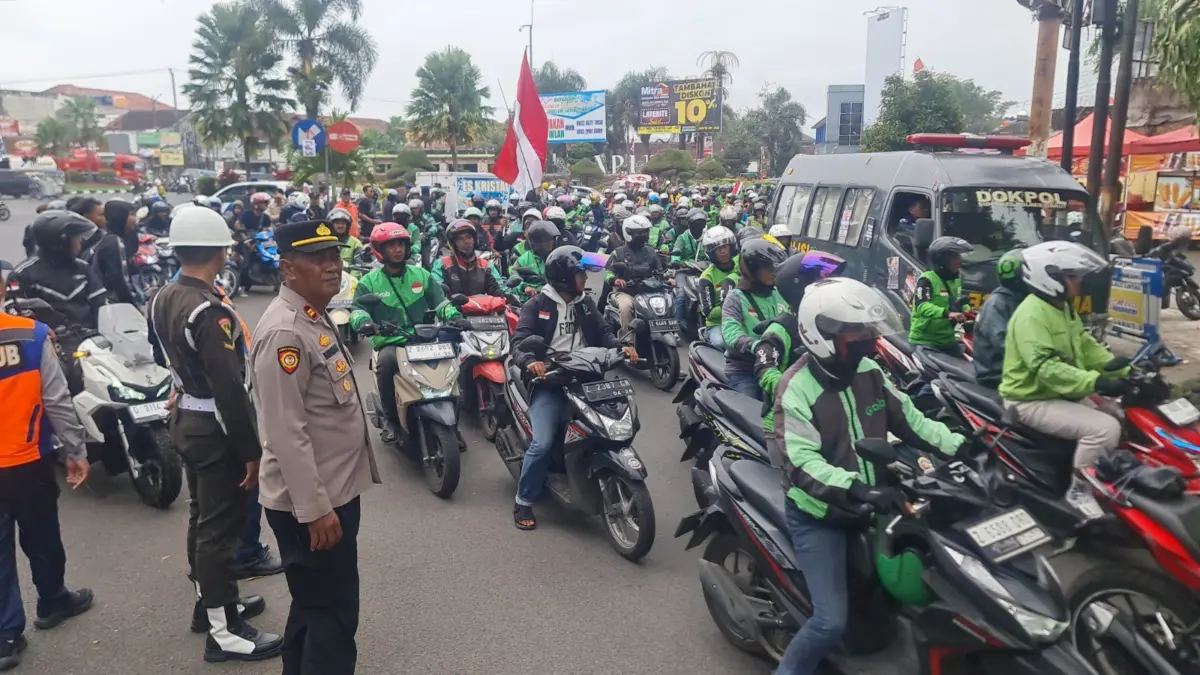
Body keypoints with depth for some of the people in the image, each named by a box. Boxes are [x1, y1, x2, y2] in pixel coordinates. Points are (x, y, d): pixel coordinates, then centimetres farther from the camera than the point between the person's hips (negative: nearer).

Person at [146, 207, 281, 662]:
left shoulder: (162, 299, 3)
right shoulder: (210, 311, -26)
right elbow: (229, 389, -27)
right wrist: (251, 450, -21)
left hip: (185, 420, 10)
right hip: (215, 429, -9)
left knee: (201, 515, 21)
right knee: (221, 526, 0)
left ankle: (210, 601, 37)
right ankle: (223, 631, 11)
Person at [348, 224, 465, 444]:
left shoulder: (421, 274, 13)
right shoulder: (369, 282, 7)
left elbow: (439, 302, 10)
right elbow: (357, 310, -1)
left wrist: (454, 315, -11)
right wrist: (363, 321, -26)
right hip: (390, 342, -2)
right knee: (386, 362, -36)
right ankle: (392, 420, -18)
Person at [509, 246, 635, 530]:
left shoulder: (585, 303, 14)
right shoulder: (537, 305, -1)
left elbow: (602, 334, 10)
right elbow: (519, 342, -10)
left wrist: (621, 347, -12)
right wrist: (530, 361, -33)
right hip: (548, 382, -5)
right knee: (543, 444, -18)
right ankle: (523, 502, 1)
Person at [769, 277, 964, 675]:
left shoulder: (868, 372, -1)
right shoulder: (797, 389, -21)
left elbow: (907, 419, 8)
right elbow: (801, 462, -32)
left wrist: (959, 446, -4)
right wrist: (858, 490, -44)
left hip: (868, 505, 7)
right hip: (818, 515, -7)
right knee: (832, 621, -13)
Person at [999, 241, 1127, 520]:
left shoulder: (1062, 307, 11)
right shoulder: (1031, 315, -23)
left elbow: (1086, 346, 13)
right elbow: (1047, 369, -32)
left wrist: (1125, 370, 2)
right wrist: (1095, 382, -40)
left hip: (1063, 393, 10)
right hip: (1033, 400, -10)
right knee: (1104, 428, -23)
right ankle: (1080, 490, -7)